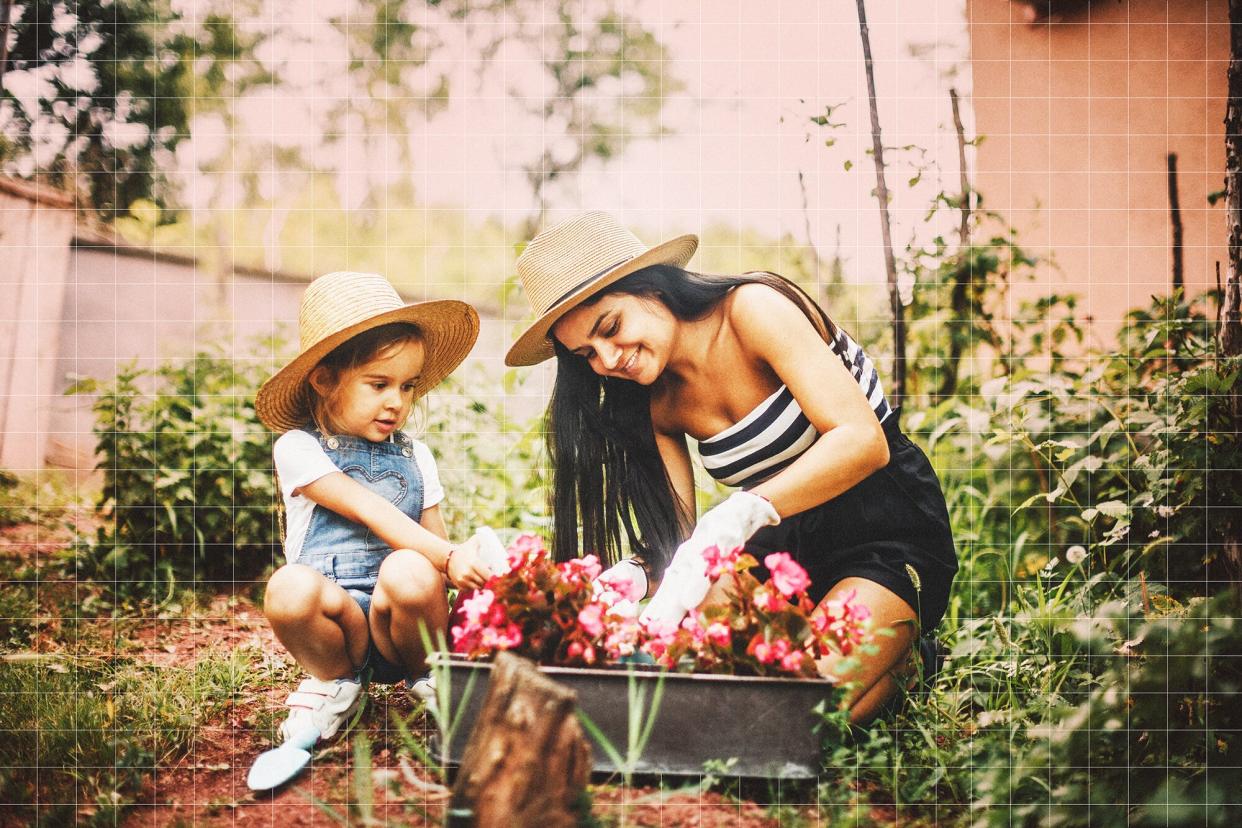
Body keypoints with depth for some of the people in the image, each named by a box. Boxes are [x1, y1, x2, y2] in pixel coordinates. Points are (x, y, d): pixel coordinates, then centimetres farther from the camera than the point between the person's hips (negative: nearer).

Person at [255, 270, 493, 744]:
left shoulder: (414, 456, 15)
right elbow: (370, 513, -13)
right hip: (336, 616, -2)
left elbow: (435, 538, 12)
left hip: (400, 625, 2)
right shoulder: (298, 449, 0)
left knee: (409, 572, -33)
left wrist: (470, 569, -11)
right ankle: (336, 680, -3)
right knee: (291, 587, -35)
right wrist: (447, 557, -25)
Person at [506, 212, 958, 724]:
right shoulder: (657, 403, 2)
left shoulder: (753, 308, -17)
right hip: (786, 545, 6)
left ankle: (901, 650, 4)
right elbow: (676, 538, -3)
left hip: (893, 533, -6)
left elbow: (863, 441, -29)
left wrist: (733, 518, -41)